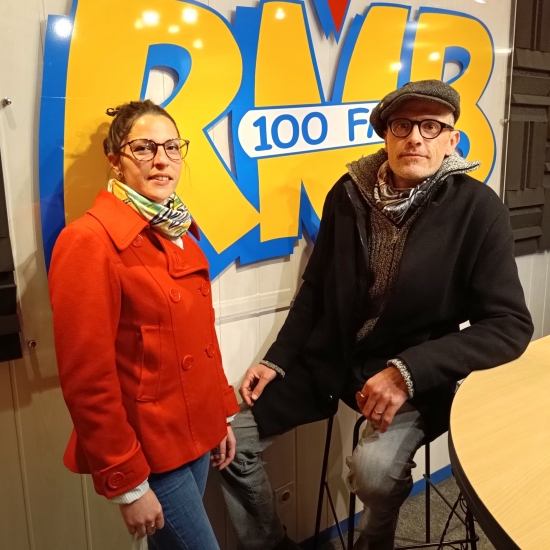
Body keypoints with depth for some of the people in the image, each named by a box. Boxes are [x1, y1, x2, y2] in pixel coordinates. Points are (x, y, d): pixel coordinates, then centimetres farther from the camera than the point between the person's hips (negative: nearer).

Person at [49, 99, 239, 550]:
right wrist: (127, 483, -16)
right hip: (148, 450, -7)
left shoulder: (178, 233, 6)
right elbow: (87, 377, -20)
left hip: (195, 435, 7)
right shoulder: (88, 242, -19)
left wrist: (222, 414, 12)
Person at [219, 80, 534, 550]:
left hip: (413, 376, -3)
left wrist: (408, 371, -24)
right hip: (329, 359, 4)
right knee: (229, 437, -3)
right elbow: (317, 289, 7)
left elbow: (510, 325, -15)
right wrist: (277, 359, -2)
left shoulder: (479, 210, -13)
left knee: (375, 466, -30)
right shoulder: (348, 194, -2)